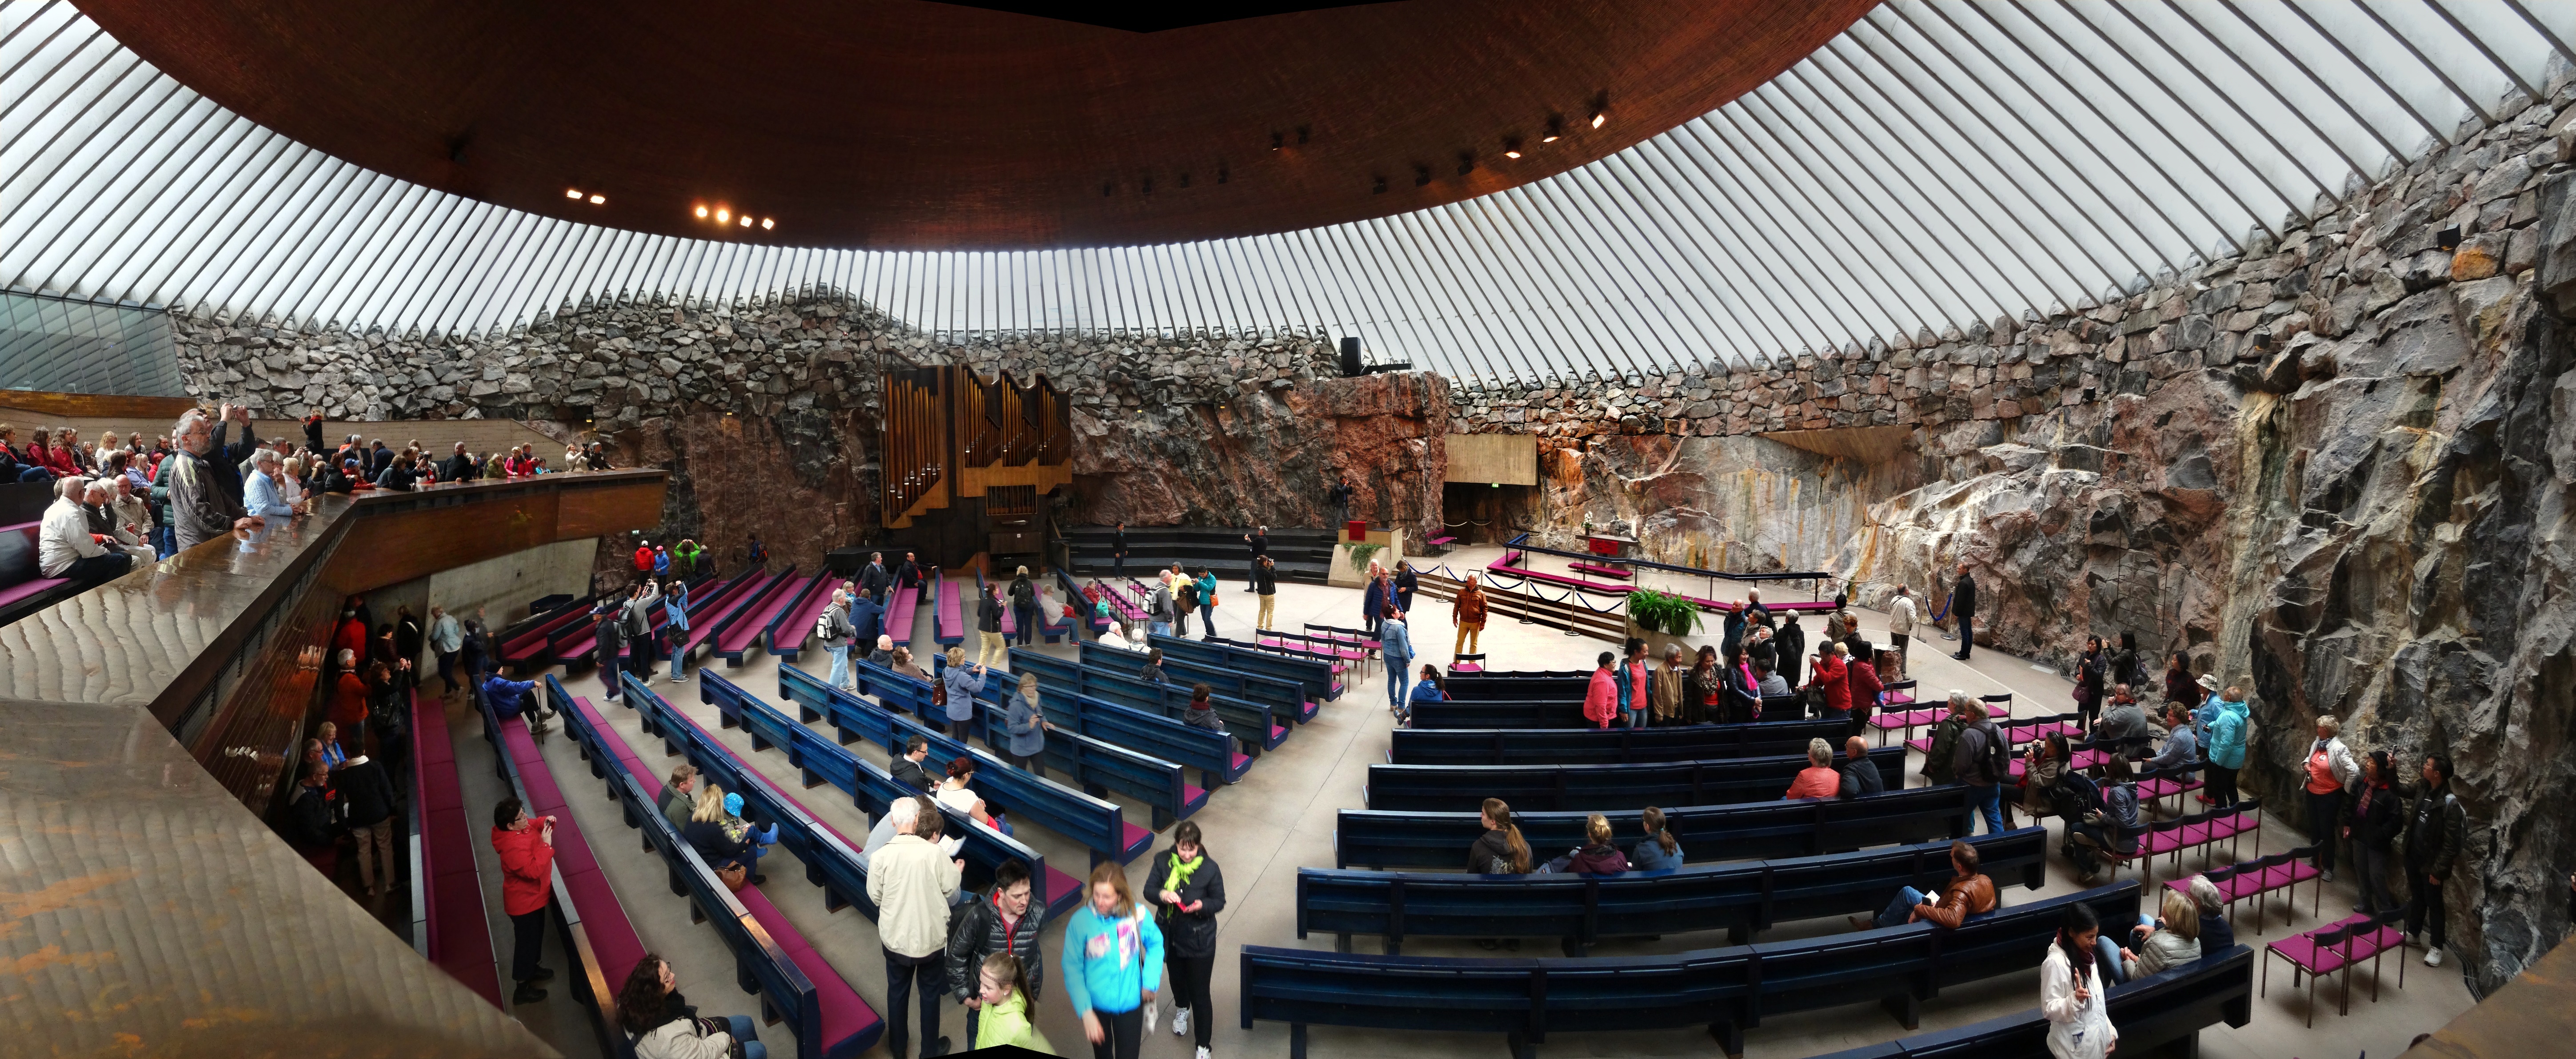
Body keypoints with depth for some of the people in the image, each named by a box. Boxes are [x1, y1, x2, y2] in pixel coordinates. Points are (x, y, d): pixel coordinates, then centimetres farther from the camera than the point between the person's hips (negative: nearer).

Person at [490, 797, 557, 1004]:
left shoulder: (521, 827, -10)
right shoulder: (513, 847, -37)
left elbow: (534, 824, 12)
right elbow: (534, 870, -39)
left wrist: (546, 822, -9)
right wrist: (546, 845, -36)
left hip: (533, 895, 9)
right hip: (525, 901, -9)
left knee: (536, 935, 28)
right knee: (527, 941, 7)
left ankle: (531, 969, 49)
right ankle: (523, 989, 22)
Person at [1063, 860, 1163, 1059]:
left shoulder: (1137, 915, -19)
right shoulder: (1080, 921, -24)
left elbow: (1155, 944, -1)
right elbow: (1072, 968, -18)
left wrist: (1150, 981, -10)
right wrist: (1085, 1012, -25)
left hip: (1130, 1001, 0)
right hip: (1096, 1003, 0)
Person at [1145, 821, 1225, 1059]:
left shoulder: (1210, 868, -21)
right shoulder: (1163, 861, -15)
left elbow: (1219, 902, -10)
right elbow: (1148, 891, -8)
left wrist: (1202, 905, -31)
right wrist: (1162, 895, -30)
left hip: (1200, 941, -3)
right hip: (1170, 936, 3)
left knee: (1200, 994, 4)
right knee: (1176, 978, 29)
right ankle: (1182, 1009, 61)